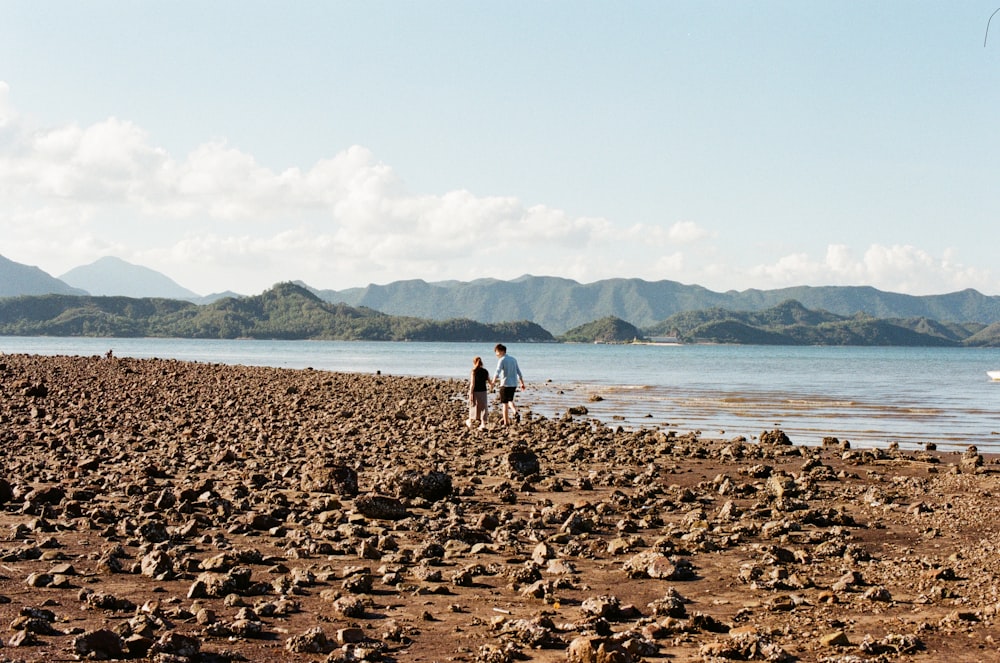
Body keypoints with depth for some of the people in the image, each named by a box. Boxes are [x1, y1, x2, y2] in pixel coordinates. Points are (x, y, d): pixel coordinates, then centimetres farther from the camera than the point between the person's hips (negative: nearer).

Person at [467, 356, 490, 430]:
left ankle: (470, 422, 31)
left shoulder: (474, 372, -13)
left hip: (475, 392, -3)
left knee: (474, 407, 13)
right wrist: (490, 385, 36)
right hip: (483, 392, 3)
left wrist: (470, 395, -16)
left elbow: (472, 384, -17)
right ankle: (483, 425, 2)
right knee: (483, 408, 7)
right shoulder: (485, 371, 1)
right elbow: (489, 381, 11)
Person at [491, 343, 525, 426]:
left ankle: (506, 422, 4)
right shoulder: (513, 359, 11)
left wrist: (493, 382, -32)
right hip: (514, 384, 6)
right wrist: (522, 383, 23)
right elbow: (519, 372, 15)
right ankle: (516, 412, -3)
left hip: (505, 384, -6)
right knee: (510, 400, 23)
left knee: (505, 404, 2)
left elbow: (497, 372, -23)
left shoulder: (501, 360, -9)